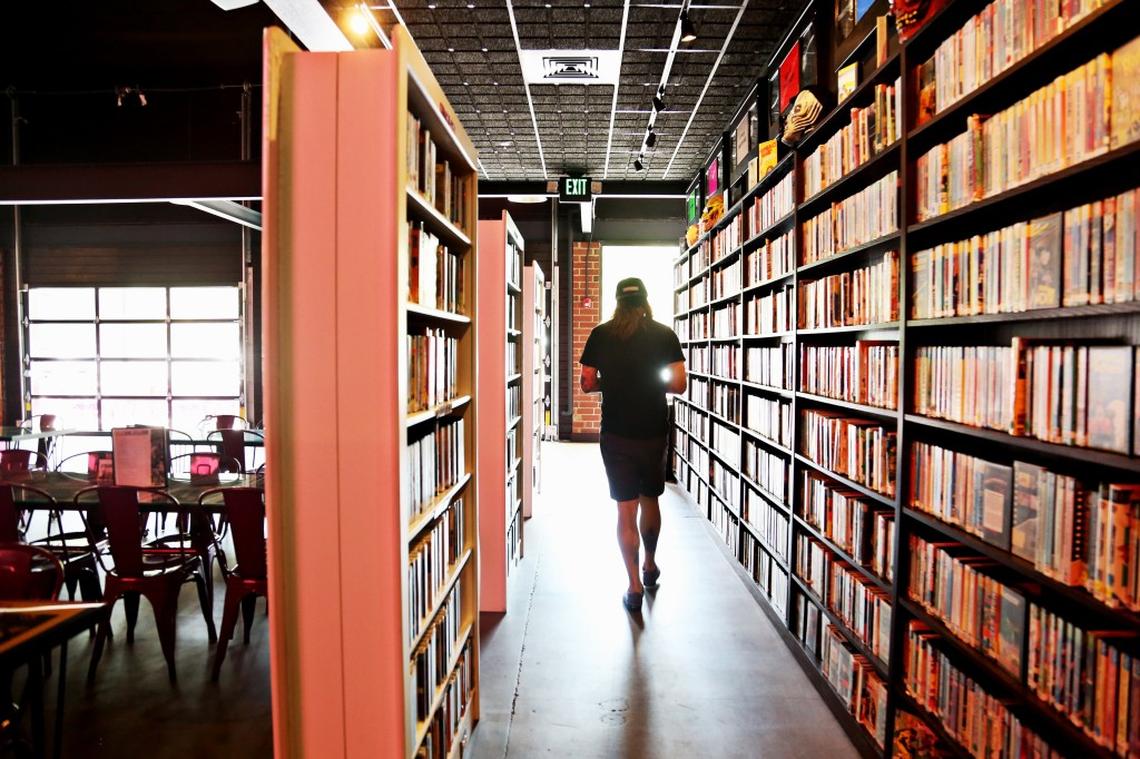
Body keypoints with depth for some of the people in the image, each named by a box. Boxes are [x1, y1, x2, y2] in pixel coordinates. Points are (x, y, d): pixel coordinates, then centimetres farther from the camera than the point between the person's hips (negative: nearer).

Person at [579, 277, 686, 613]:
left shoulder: (600, 334, -2)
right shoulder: (664, 334, -3)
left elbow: (587, 384, 1)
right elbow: (678, 384, -8)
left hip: (616, 434, -1)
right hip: (654, 433, 1)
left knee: (626, 508, 5)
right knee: (650, 500, 20)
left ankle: (635, 585, 6)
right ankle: (650, 566, 38)